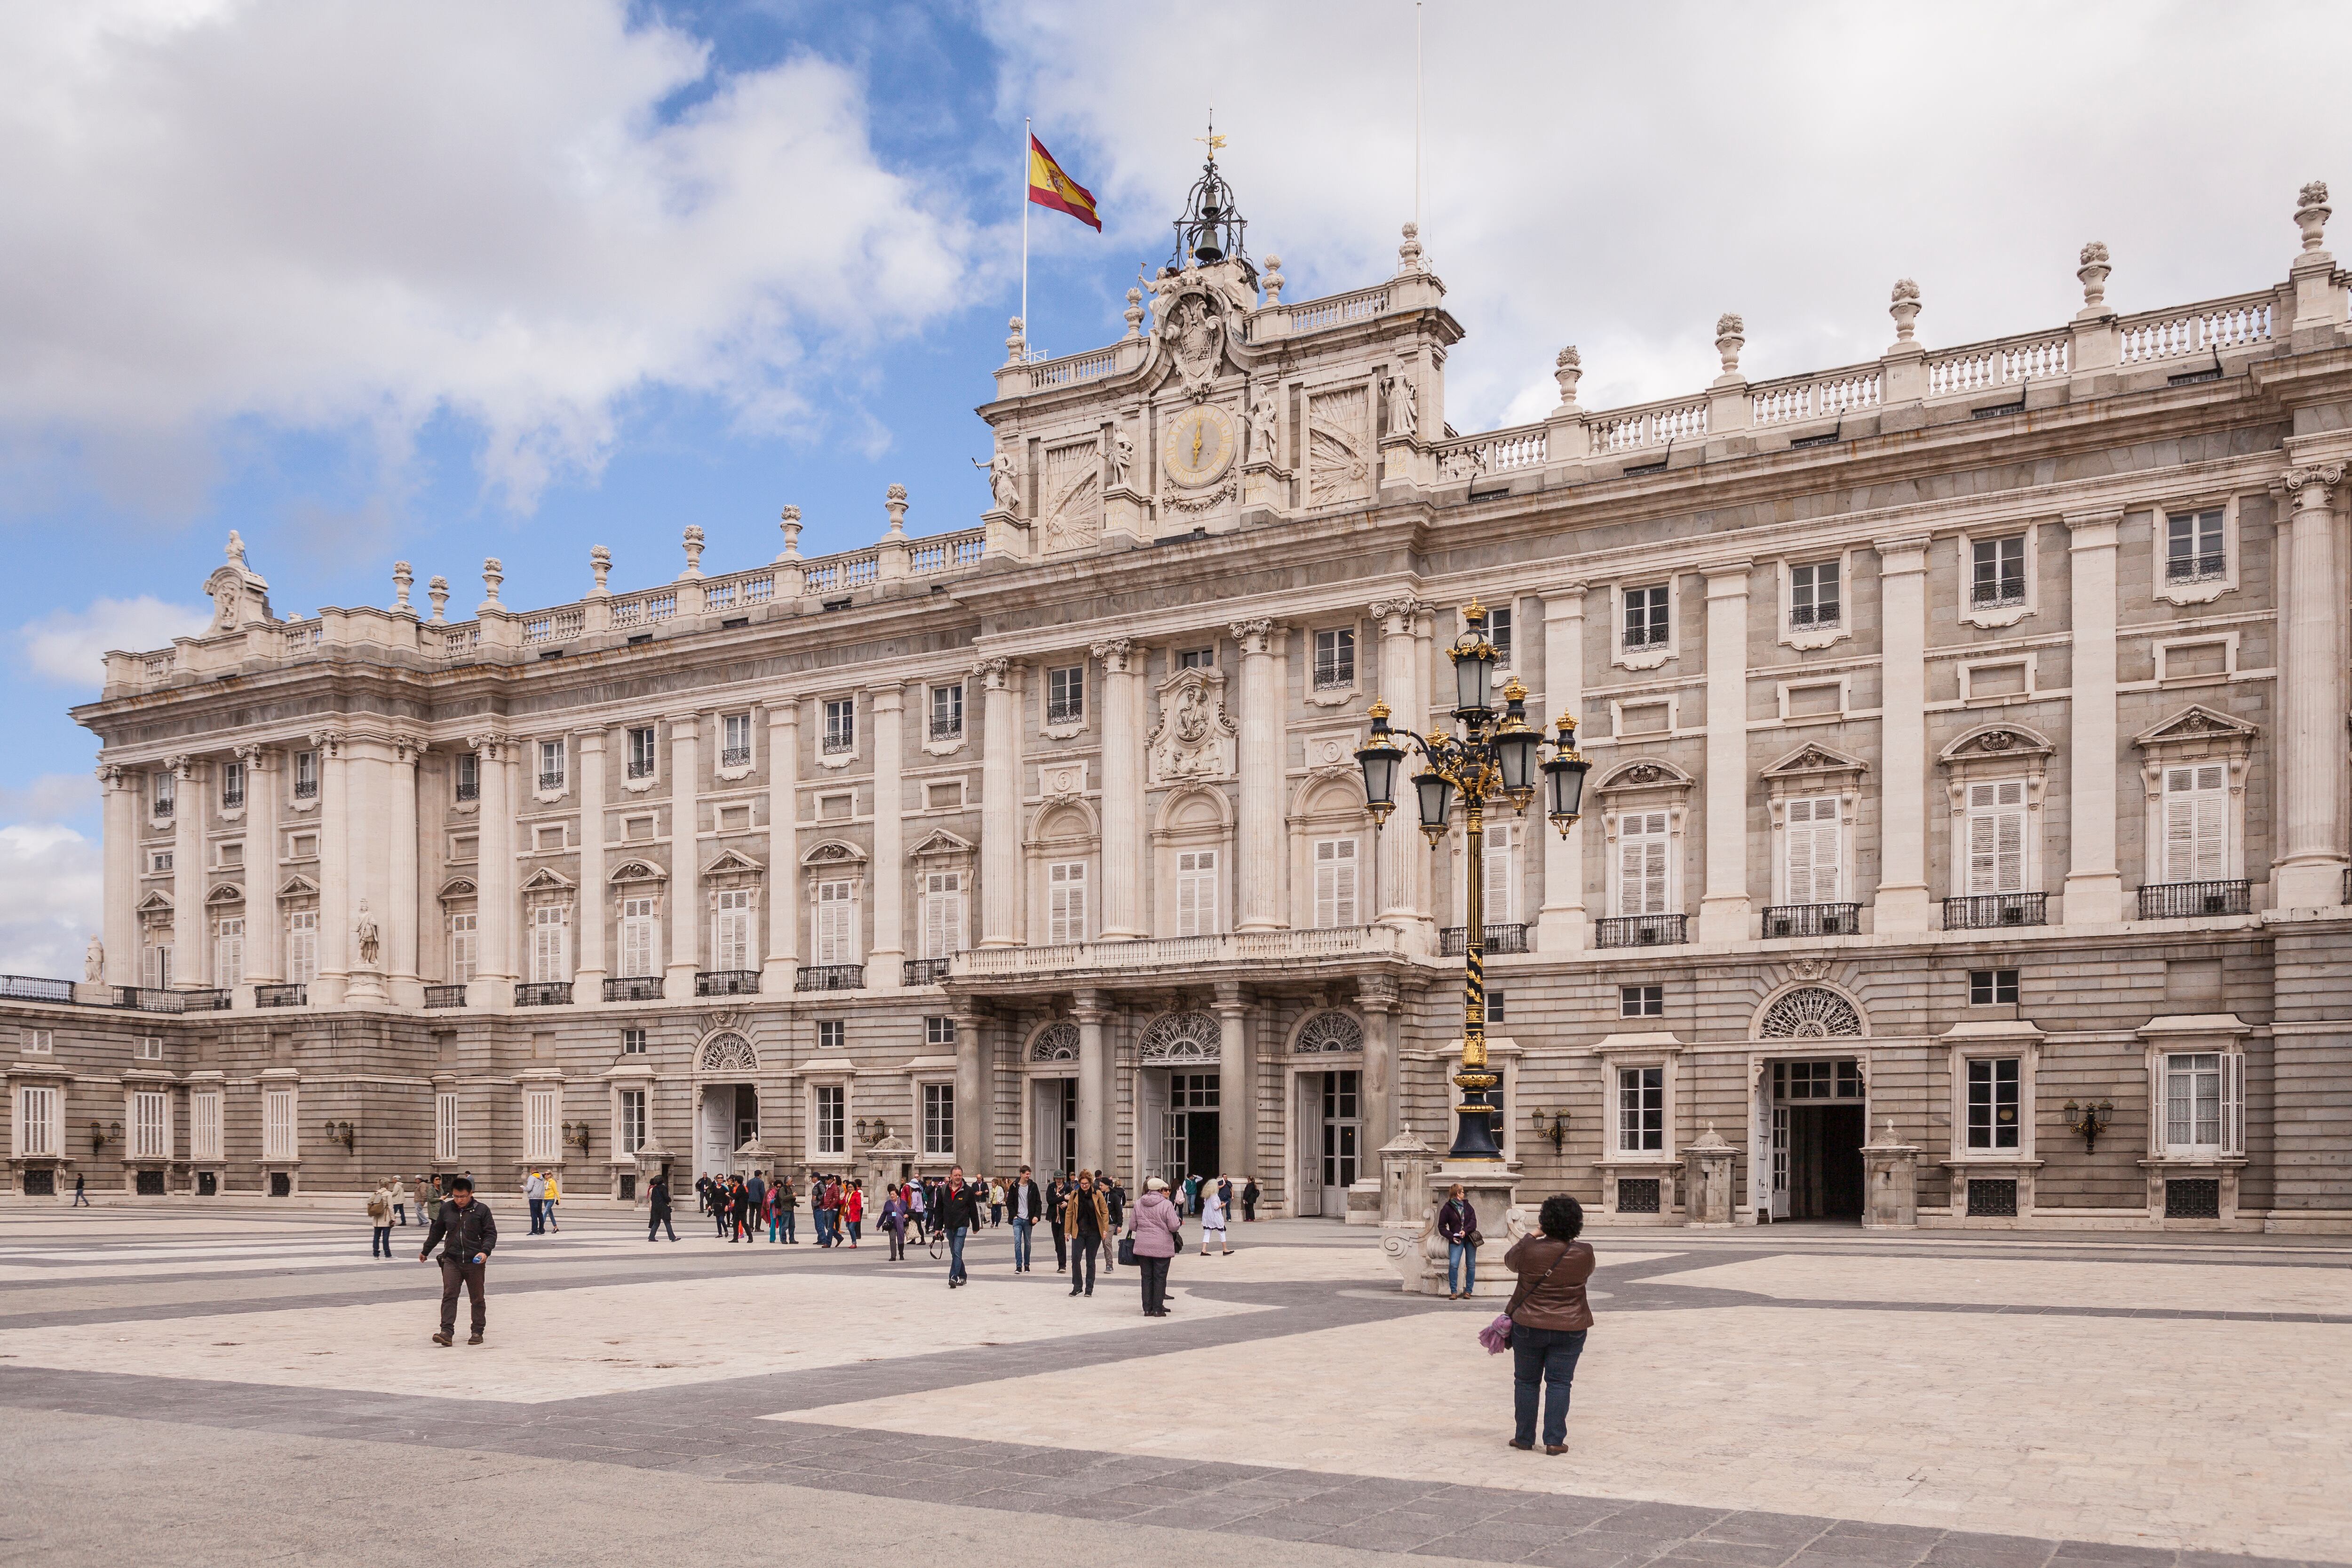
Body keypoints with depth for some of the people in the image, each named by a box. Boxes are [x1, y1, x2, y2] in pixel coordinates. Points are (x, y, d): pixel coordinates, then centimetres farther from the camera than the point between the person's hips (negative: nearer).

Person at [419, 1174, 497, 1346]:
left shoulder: (482, 1210, -2)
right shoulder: (446, 1209, 7)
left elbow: (491, 1234, -1)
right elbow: (436, 1232, 21)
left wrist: (485, 1251, -17)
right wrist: (425, 1251, 28)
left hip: (475, 1262, -2)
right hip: (451, 1261, 2)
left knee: (477, 1298, 6)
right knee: (449, 1296, -10)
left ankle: (478, 1331, 16)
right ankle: (447, 1332, -14)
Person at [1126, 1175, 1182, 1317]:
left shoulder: (1138, 1203, 2)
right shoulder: (1167, 1205, -10)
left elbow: (1133, 1226, 6)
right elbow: (1174, 1227, -11)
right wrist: (1179, 1221, 11)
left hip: (1143, 1246, 3)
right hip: (1162, 1247, -3)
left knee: (1147, 1277, 11)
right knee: (1160, 1277, 5)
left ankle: (1148, 1308, 12)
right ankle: (1158, 1309, 5)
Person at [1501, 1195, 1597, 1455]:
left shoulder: (1529, 1249, -14)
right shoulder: (1584, 1253, -9)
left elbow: (1509, 1261, 8)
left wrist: (1531, 1236, 17)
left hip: (1529, 1326, 0)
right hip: (1570, 1329, 1)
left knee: (1526, 1381, 12)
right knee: (1559, 1383, 6)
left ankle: (1524, 1437, 18)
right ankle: (1554, 1440, 4)